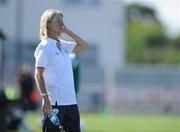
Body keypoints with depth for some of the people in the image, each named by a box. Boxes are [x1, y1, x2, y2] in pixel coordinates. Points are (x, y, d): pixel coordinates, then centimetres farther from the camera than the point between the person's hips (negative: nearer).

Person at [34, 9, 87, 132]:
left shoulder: (63, 45, 14)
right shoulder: (44, 46, -8)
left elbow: (83, 45, 25)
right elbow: (38, 74, -14)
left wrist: (67, 30, 13)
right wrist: (45, 98, -22)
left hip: (71, 101, 8)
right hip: (54, 103, -8)